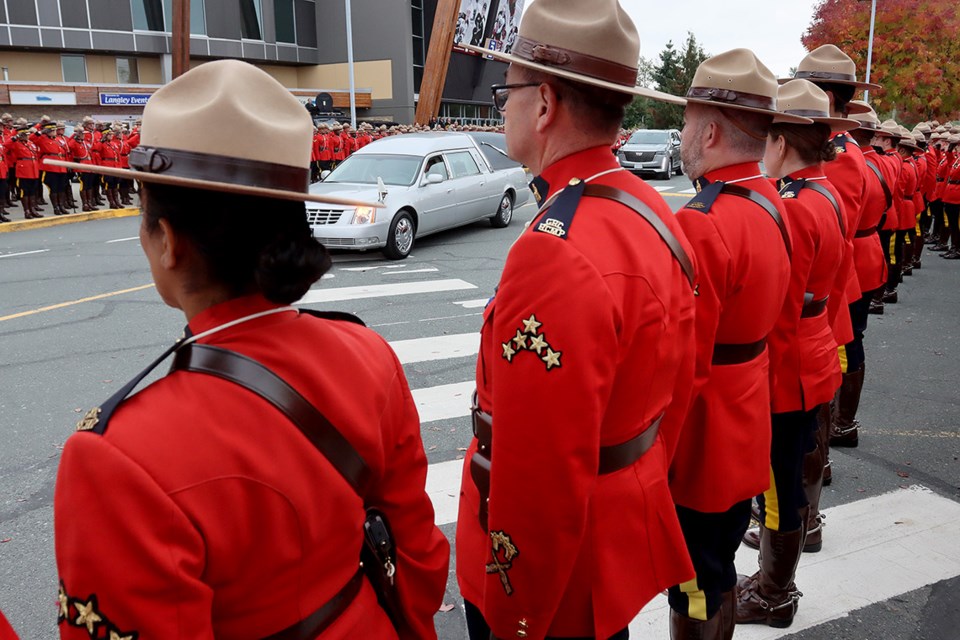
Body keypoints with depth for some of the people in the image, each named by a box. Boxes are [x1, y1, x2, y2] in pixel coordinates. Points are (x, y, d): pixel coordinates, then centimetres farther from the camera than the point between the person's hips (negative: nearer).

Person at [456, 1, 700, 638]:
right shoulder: (651, 209, -1)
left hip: (556, 578, -8)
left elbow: (539, 484, -28)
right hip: (632, 520, 9)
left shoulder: (555, 254, -31)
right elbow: (677, 382, 9)